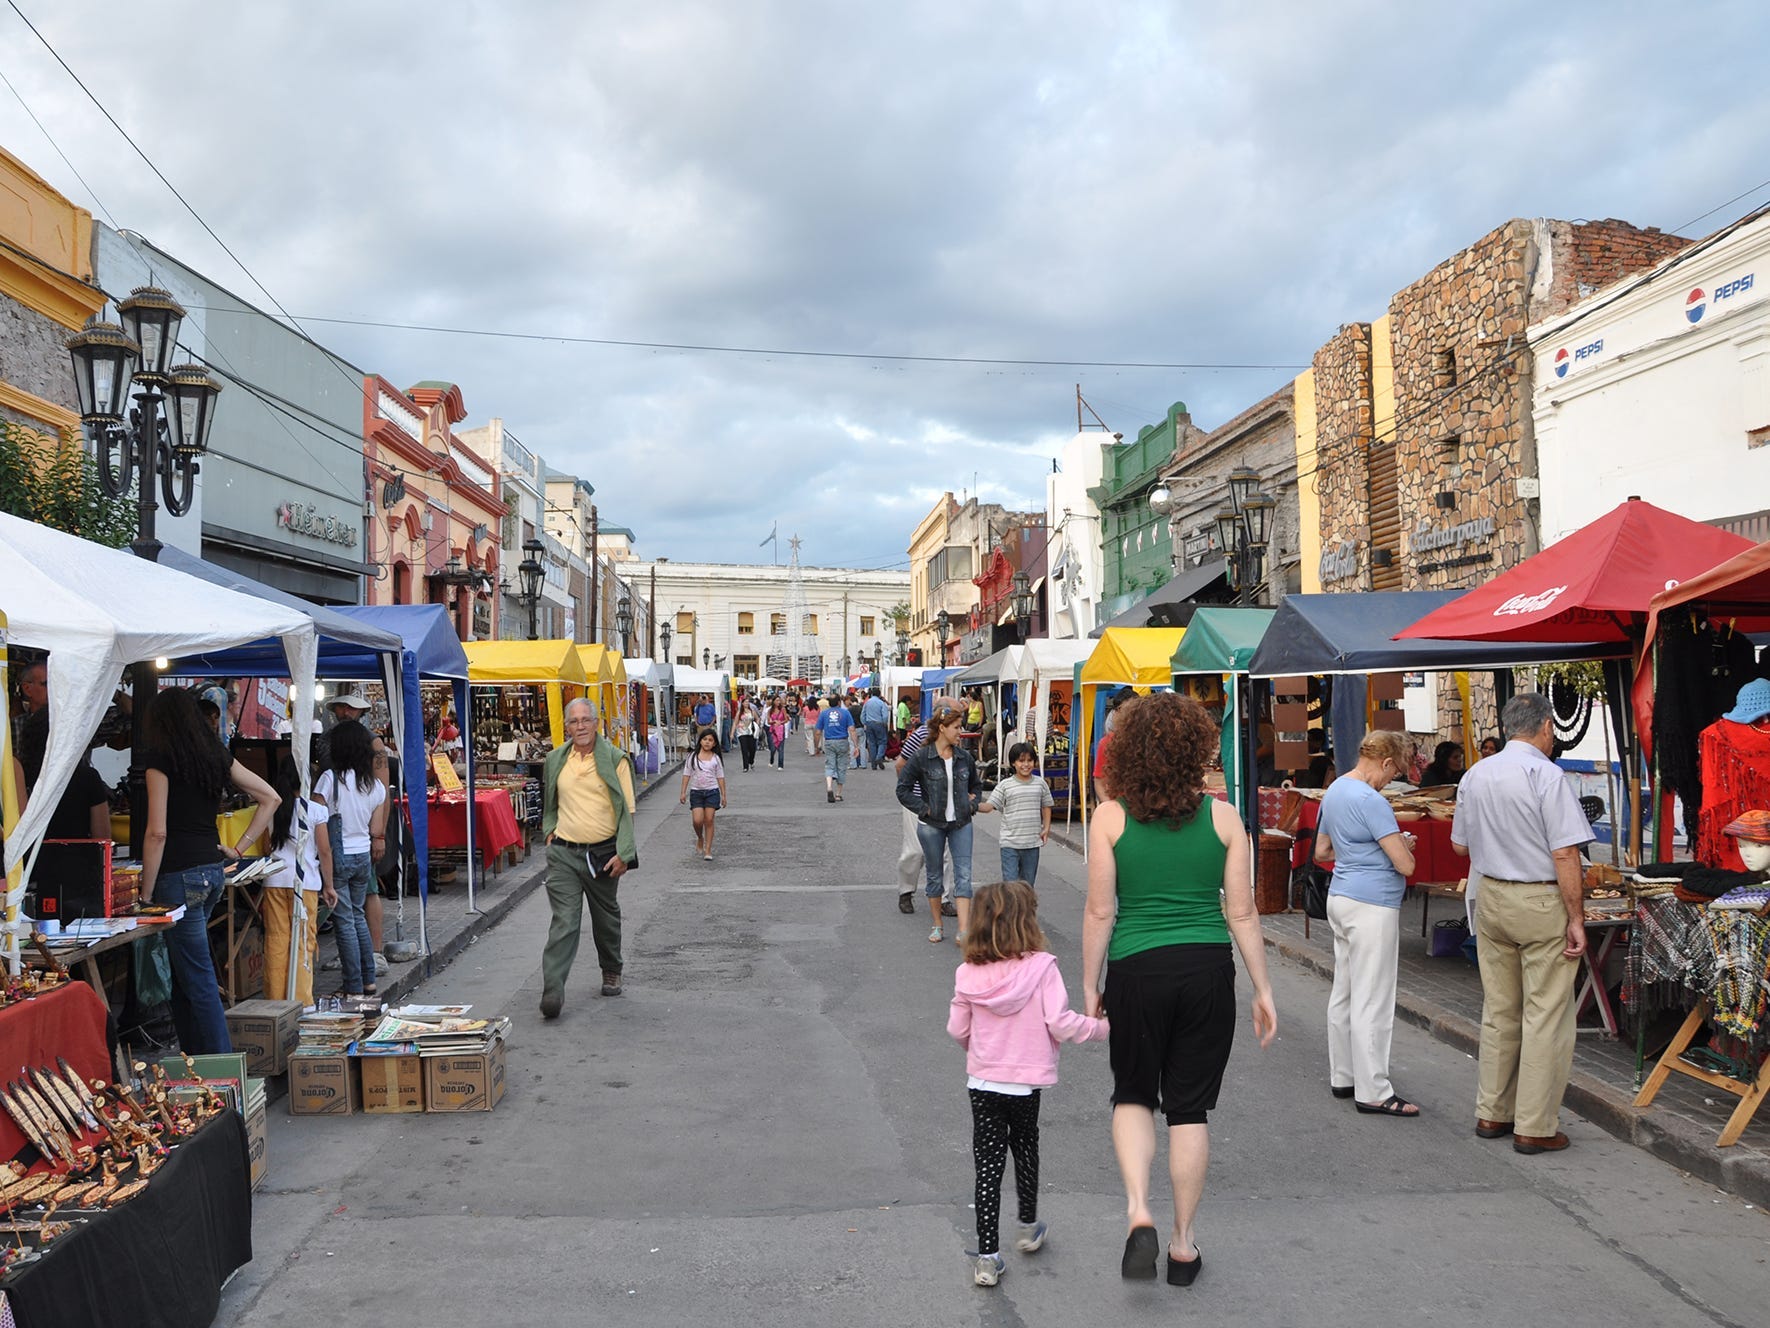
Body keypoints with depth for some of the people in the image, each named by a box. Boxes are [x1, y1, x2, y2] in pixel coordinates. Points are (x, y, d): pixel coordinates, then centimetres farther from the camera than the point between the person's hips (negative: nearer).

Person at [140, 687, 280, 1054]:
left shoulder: (160, 759, -9)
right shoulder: (217, 756, 10)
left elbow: (157, 832, -14)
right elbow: (271, 798, 14)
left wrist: (146, 894, -8)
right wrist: (239, 847, 13)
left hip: (179, 875, -7)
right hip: (213, 870, 7)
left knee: (197, 979, -2)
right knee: (184, 972, 17)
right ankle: (193, 1060, 23)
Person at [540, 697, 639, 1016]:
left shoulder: (615, 759, -5)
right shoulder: (555, 760, 5)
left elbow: (627, 809, -5)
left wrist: (623, 853, -11)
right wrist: (550, 830, 8)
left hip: (603, 854, -1)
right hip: (563, 853, 1)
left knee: (607, 918, 15)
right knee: (564, 921, -10)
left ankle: (611, 973, 38)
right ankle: (552, 992, -13)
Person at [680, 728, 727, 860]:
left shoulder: (715, 758, 3)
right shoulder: (693, 757, 2)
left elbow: (720, 777, 7)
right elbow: (687, 775, 5)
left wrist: (723, 795, 5)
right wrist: (683, 792, 0)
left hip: (712, 791, 0)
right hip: (696, 791, 0)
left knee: (709, 820, -1)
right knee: (697, 820, -10)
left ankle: (708, 850, 5)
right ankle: (700, 838, 22)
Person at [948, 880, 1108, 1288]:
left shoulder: (968, 974, -7)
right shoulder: (1041, 967, -17)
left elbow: (957, 1028, 1)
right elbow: (1060, 1023, -19)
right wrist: (1102, 1027, -2)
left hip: (982, 1081, 1)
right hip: (1026, 1083, -1)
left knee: (988, 1163, 7)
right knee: (1025, 1149, 22)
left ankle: (987, 1256, 7)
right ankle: (1028, 1228, 41)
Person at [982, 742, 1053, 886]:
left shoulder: (1040, 783, 5)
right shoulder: (1005, 785, -3)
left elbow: (1046, 807, 15)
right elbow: (990, 805, -6)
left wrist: (1046, 828, 4)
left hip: (1033, 843, 3)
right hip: (1010, 843, -3)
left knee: (1028, 883, 13)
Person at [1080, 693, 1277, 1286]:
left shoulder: (1110, 817, -7)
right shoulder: (1222, 816, -2)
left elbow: (1100, 913, -5)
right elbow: (1242, 913, 0)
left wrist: (1090, 985, 6)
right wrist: (1263, 990, 9)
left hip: (1137, 970, -1)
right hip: (1207, 970, 1)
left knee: (1133, 1095, 19)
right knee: (1189, 1107, 13)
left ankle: (1138, 1210, 0)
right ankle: (1183, 1243, 21)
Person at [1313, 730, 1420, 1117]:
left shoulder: (1334, 791, 11)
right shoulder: (1371, 801, -18)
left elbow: (1321, 852, 22)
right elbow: (1405, 865, -18)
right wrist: (1403, 844, 2)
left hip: (1340, 897, 10)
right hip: (1372, 906, -10)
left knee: (1343, 994, 15)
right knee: (1372, 1002, -4)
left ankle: (1342, 1076, 23)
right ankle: (1373, 1092, 1)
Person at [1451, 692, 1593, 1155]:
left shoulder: (1474, 776, 7)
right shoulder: (1546, 775, -14)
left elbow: (1460, 845, 15)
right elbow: (1565, 856, -17)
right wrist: (1576, 919, -13)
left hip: (1490, 898, 7)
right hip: (1542, 902, -6)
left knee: (1498, 1011, 15)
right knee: (1545, 1017, 2)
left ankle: (1491, 1113, 23)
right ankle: (1535, 1127, 7)